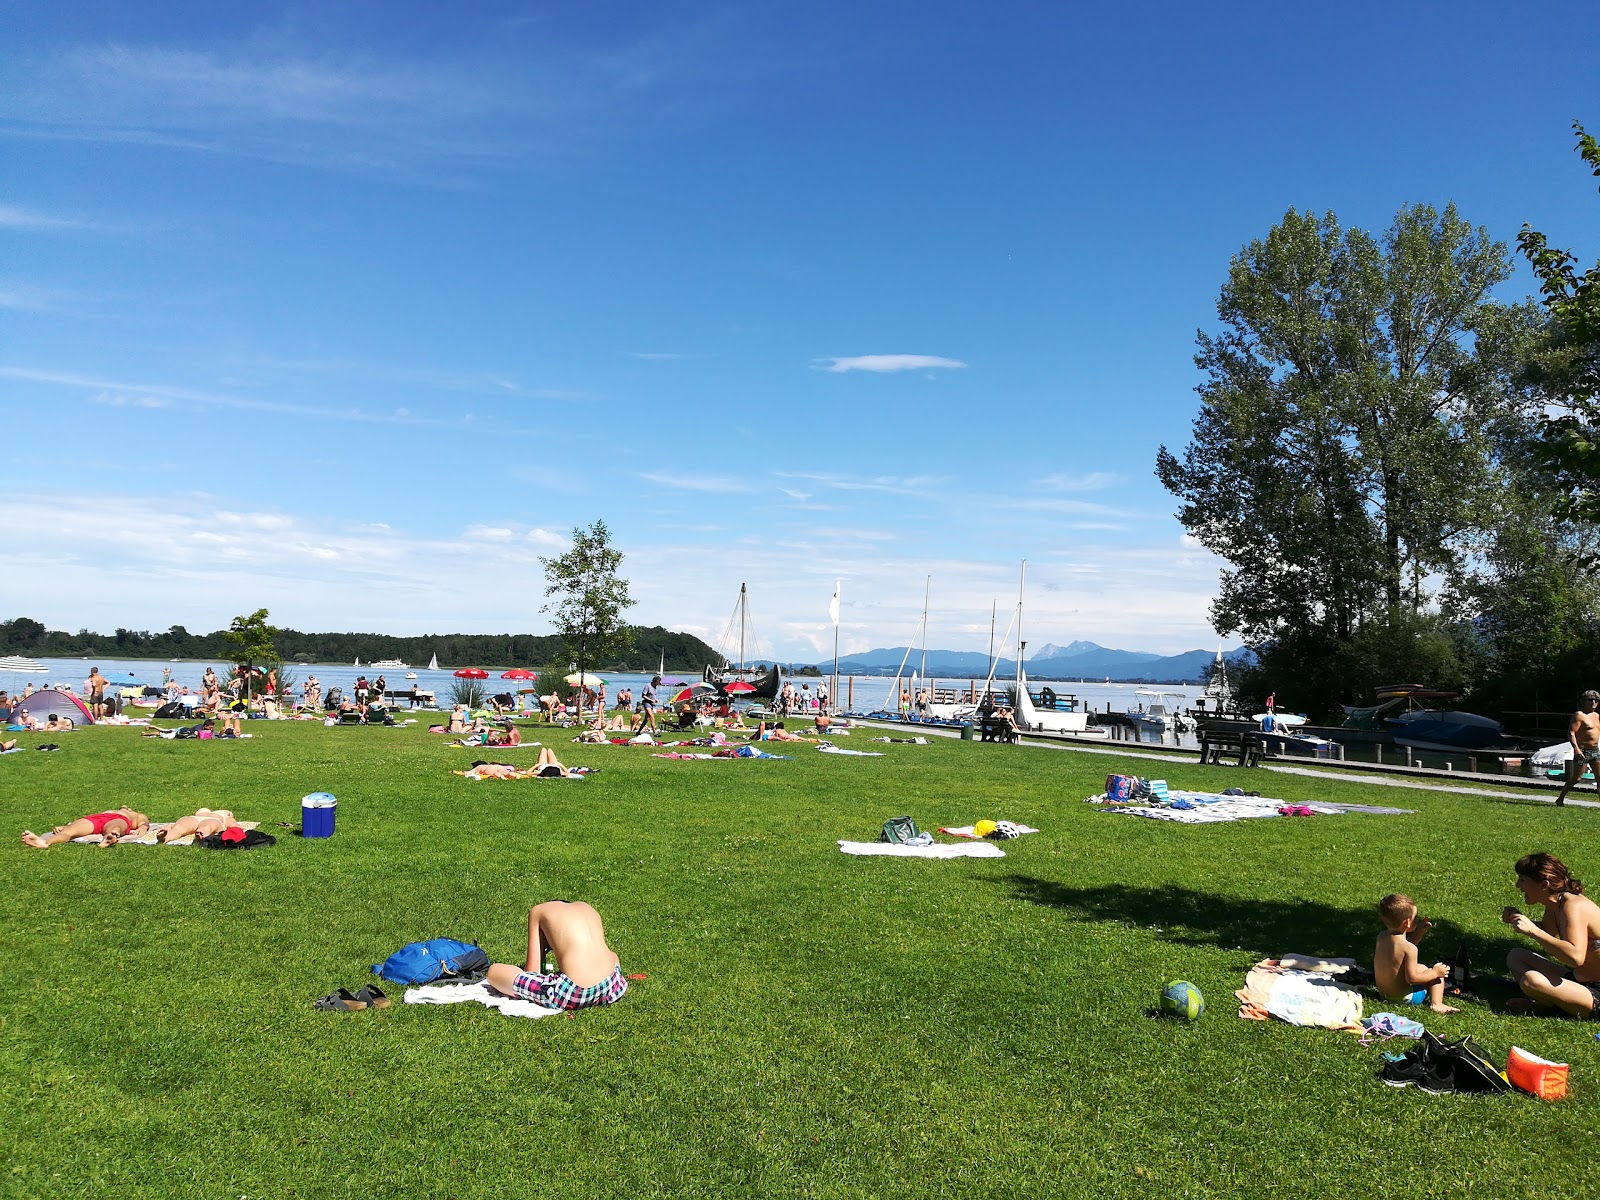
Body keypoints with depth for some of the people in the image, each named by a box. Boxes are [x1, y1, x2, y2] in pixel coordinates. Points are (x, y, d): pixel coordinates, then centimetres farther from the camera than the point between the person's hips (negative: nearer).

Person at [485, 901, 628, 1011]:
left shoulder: (538, 911, 14)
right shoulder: (587, 908, 25)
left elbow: (532, 971, 8)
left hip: (573, 993, -4)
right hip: (610, 989, 4)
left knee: (493, 972, 10)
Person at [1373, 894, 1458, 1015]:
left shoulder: (1381, 937, -3)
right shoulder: (1410, 948, -26)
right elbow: (1411, 978, -22)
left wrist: (1419, 933, 9)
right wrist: (1435, 972, -9)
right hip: (1403, 997, -7)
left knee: (1421, 968, 30)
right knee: (1438, 975, 10)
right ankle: (1436, 1004, -3)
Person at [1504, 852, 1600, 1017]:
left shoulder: (1573, 906, -24)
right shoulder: (1554, 904, 4)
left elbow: (1576, 957, -39)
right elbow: (1547, 932, 28)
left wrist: (1533, 931, -35)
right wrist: (1518, 918, 8)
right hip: (1579, 980, 10)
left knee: (1531, 980, -33)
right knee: (1515, 957, 15)